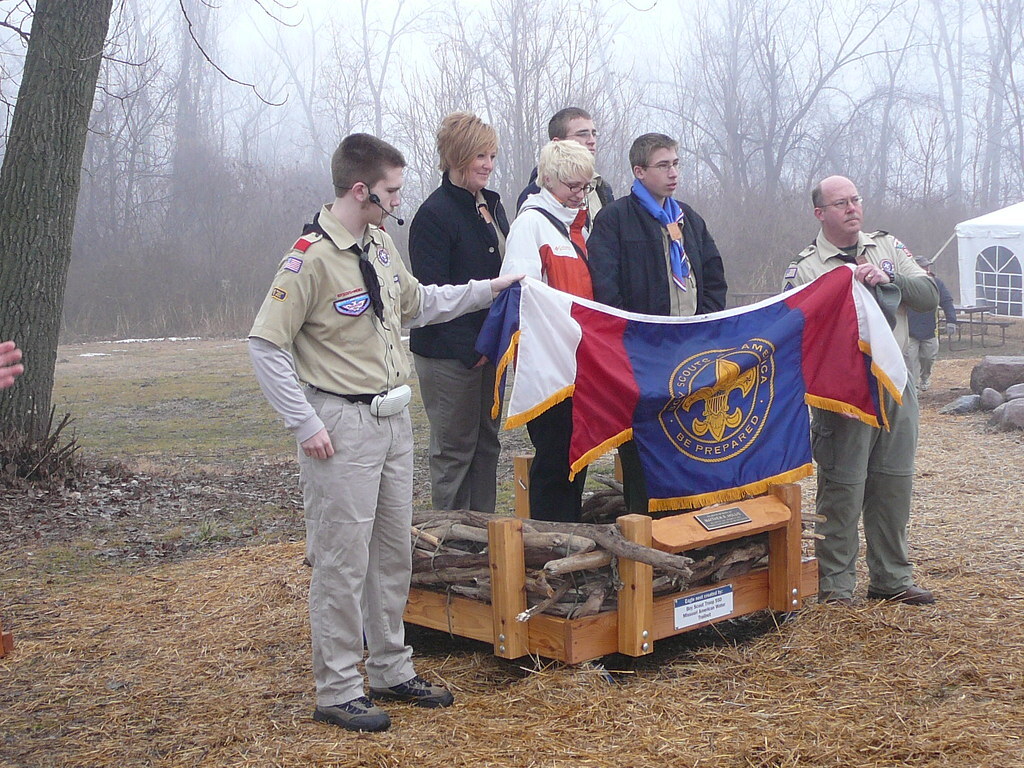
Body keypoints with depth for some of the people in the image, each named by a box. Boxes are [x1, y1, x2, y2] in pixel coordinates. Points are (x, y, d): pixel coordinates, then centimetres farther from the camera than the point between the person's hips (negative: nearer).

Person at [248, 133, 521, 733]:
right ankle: (338, 690, 8)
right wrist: (305, 423, -18)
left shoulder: (381, 244, 9)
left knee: (394, 550, 15)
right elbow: (267, 345, -16)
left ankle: (392, 670, 28)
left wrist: (486, 290, 20)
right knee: (343, 560, -2)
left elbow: (416, 305, 25)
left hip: (394, 418, 8)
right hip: (343, 425, -8)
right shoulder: (312, 258, -16)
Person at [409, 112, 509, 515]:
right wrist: (470, 346, -19)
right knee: (454, 450, 0)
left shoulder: (491, 205, 12)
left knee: (487, 443, 13)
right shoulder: (435, 214, -13)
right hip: (450, 354, -8)